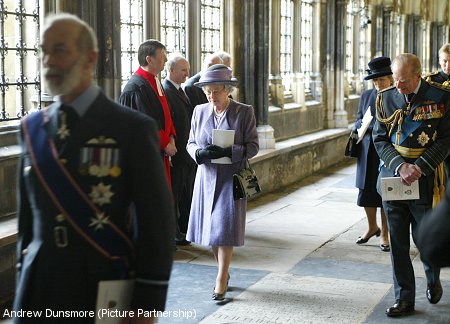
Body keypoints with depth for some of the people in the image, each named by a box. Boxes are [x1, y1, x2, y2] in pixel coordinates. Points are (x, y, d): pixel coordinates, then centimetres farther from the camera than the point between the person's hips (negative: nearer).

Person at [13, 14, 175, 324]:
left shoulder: (133, 128, -8)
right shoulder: (31, 127, 6)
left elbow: (157, 218, -9)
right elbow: (27, 210, 13)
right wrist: (25, 278, 12)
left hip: (105, 290, -3)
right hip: (40, 288, 4)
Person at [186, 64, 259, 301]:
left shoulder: (244, 112, -4)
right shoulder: (199, 111, 6)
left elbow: (253, 146, -6)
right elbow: (190, 143, 11)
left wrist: (228, 152, -22)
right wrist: (200, 152, -12)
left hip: (231, 178, -4)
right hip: (206, 177, 4)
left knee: (225, 228, -8)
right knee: (210, 229, 9)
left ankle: (221, 281, 0)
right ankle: (223, 272, 28)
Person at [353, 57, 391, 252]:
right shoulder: (366, 96, 7)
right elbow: (357, 123, 11)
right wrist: (362, 124, -10)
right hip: (368, 153, 4)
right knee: (366, 191, 10)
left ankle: (384, 234, 20)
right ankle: (372, 227, 32)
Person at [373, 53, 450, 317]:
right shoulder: (386, 98, 1)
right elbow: (380, 139, 2)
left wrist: (420, 167, -18)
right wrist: (400, 166, -14)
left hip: (425, 180, -2)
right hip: (392, 178, 3)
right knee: (398, 243, 5)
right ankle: (405, 299, 14)